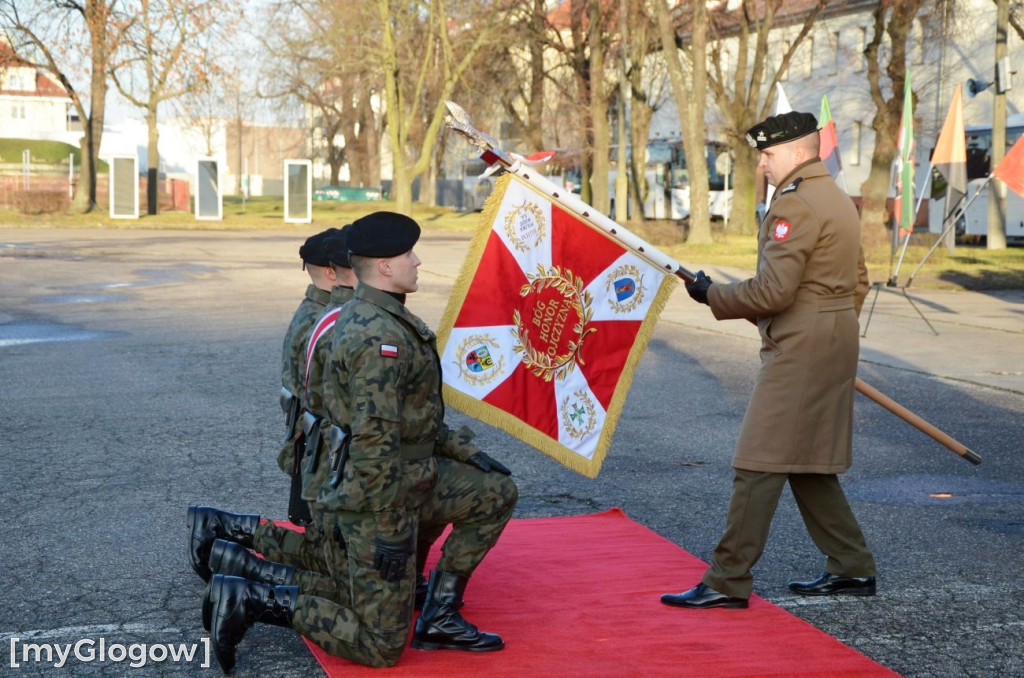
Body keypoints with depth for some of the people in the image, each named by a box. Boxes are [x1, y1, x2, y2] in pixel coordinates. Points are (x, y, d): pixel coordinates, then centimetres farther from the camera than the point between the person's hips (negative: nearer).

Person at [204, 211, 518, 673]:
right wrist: (388, 533, -25)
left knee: (498, 493, 16)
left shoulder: (376, 318, 10)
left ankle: (439, 617, 15)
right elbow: (374, 439, -28)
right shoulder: (380, 337, -24)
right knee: (380, 648, -2)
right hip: (378, 496, -10)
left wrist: (464, 449, 17)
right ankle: (247, 600, -2)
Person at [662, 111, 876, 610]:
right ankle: (851, 569, 21)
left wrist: (712, 295, -9)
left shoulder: (794, 204, -15)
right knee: (809, 465, 17)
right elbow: (857, 283, 23)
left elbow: (772, 291, -22)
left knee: (760, 465, -8)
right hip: (836, 343, 10)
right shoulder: (839, 200, 17)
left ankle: (728, 582, -6)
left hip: (799, 350, -10)